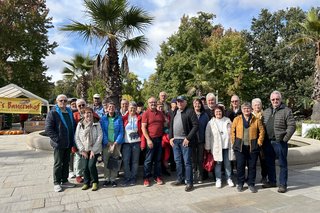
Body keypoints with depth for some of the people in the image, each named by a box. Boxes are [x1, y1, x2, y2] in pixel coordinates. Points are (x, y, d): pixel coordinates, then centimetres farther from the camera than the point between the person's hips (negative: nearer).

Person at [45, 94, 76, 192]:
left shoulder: (69, 112, 11)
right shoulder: (53, 112, -9)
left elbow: (74, 125, 19)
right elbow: (48, 129, -15)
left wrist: (73, 139, 9)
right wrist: (57, 139, -19)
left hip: (68, 143, 6)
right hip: (59, 144, -6)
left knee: (66, 162, 15)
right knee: (58, 163, 4)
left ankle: (64, 181, 27)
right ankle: (56, 183, 18)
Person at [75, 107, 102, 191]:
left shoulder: (97, 124, -3)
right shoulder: (79, 124, 2)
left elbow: (99, 137, -7)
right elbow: (77, 138, 2)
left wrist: (93, 150, -11)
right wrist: (82, 150, -4)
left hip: (94, 149, -2)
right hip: (84, 150, 2)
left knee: (91, 165, -12)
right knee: (85, 167, -1)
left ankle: (95, 182, 11)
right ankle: (86, 182, 22)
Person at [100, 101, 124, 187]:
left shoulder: (119, 118, 2)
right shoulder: (103, 118, 4)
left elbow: (121, 131, -1)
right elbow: (102, 131, 0)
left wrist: (116, 143, -10)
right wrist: (108, 143, -9)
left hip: (116, 143, 0)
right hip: (106, 143, 0)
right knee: (106, 162, 3)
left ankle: (113, 179, 17)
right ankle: (107, 179, 17)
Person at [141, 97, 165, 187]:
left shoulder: (160, 113, 11)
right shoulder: (146, 113, -4)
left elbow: (164, 125, 19)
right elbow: (143, 128, -9)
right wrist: (148, 139, -15)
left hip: (160, 139, 5)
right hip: (151, 139, -5)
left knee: (158, 159, 12)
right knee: (148, 160, 1)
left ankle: (157, 176, 23)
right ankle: (146, 178, 12)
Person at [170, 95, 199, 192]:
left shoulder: (190, 111, -7)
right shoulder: (175, 112, 15)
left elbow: (196, 125, -13)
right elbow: (171, 125, 19)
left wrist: (188, 138, -16)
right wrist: (171, 137, 8)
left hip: (185, 140, -7)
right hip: (175, 140, 7)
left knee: (187, 162, -1)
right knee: (178, 161, 15)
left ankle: (189, 183, 10)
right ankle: (180, 179, 29)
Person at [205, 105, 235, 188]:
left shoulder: (227, 121, 5)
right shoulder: (211, 122, 0)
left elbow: (232, 132, 9)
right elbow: (207, 135, 0)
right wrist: (208, 147, -2)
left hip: (227, 145, 2)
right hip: (216, 146, -1)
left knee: (227, 163, 9)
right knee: (218, 163, 4)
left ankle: (229, 179, 23)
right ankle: (218, 179, 17)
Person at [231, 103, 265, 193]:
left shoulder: (256, 120, 4)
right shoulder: (237, 119, 2)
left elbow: (261, 131, 5)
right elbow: (232, 131, 3)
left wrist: (259, 142, 0)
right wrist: (234, 142, -1)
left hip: (253, 147, 1)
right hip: (240, 147, 0)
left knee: (252, 166, 8)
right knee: (240, 165, 5)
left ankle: (251, 184, 22)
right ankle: (240, 183, 19)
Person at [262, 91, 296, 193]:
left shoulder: (286, 111, -4)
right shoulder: (266, 111, 13)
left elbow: (292, 126, -9)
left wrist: (285, 138, -14)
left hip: (280, 142, -5)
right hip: (268, 142, 6)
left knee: (282, 164, 4)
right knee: (269, 163, 14)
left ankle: (283, 184, 14)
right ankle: (272, 181, 28)